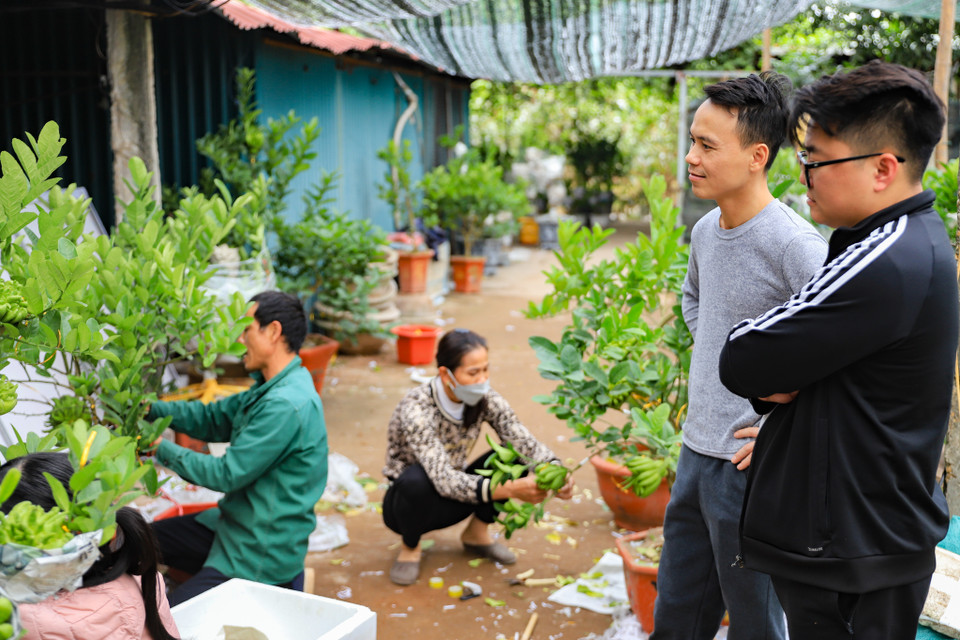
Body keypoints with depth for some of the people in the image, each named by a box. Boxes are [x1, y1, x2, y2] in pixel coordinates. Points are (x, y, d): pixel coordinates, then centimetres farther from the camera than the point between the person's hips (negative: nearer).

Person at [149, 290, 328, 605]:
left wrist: (163, 450, -12)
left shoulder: (286, 406, -27)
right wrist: (149, 409, 1)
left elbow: (228, 474, -22)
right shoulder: (268, 390, 6)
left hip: (262, 552, -10)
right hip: (234, 523, 10)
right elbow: (213, 417, 13)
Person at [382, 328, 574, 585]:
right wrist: (509, 490, -50)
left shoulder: (485, 400, -14)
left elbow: (525, 443, -18)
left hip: (457, 494, 5)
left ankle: (477, 533, 5)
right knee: (415, 479, -39)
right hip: (412, 497, -4)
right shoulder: (415, 408, -31)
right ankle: (410, 546, -7)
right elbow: (443, 479, -40)